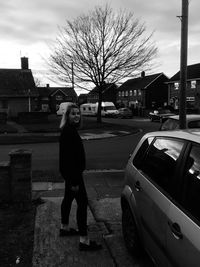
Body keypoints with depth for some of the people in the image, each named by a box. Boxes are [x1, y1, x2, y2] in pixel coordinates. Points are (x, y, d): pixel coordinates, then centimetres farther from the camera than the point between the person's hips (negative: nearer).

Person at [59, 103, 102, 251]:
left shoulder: (70, 130, 10)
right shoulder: (68, 132, -22)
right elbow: (68, 157, -25)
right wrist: (74, 181, -25)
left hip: (72, 172, 11)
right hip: (72, 172, -11)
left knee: (68, 198, 22)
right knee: (82, 202, -7)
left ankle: (65, 228, 39)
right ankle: (84, 240, -2)